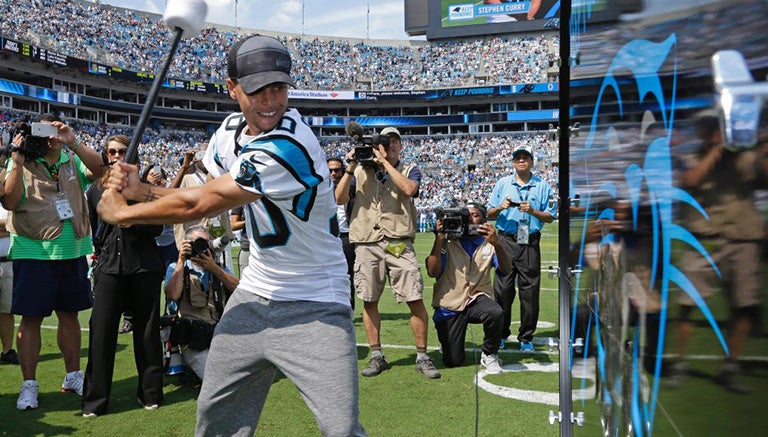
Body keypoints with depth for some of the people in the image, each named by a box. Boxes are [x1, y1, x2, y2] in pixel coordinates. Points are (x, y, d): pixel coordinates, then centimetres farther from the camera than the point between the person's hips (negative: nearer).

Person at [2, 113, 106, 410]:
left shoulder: (73, 161, 8)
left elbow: (99, 170, -11)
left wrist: (73, 142, -20)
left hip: (73, 251, 3)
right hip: (34, 252, -3)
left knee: (69, 314, 13)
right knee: (31, 318, 1)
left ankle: (73, 376, 25)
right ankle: (29, 385, 11)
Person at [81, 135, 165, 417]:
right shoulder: (96, 190, 11)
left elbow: (156, 227, -3)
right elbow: (92, 230, 21)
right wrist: (101, 253, 15)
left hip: (144, 266, -2)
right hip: (109, 267, 2)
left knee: (146, 330, 4)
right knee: (101, 330, -2)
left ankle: (151, 394, 17)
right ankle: (95, 401, 8)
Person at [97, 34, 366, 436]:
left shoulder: (287, 146, -26)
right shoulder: (235, 129, 4)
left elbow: (197, 205, -20)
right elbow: (214, 195, 13)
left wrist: (122, 212, -5)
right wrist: (143, 190, -1)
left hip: (313, 309, -7)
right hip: (253, 297, 8)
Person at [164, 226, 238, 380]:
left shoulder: (220, 268, 22)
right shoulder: (176, 268, 14)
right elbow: (173, 295, -8)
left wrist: (214, 268, -5)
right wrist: (181, 260, -3)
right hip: (194, 342, -4)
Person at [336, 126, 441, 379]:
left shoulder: (409, 170, 12)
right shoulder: (361, 170, 15)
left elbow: (409, 189, -12)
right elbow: (340, 199, 4)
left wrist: (384, 161, -7)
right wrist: (351, 167, -1)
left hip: (398, 242, -1)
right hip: (366, 244, 2)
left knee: (415, 300, -5)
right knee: (369, 301, 5)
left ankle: (422, 356, 8)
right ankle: (376, 356, 18)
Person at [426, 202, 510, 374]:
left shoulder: (488, 243, 4)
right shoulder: (448, 242, 0)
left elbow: (505, 269, -13)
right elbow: (432, 272, -12)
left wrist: (496, 243, -30)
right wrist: (439, 238, -18)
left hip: (477, 299, 1)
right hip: (450, 306, -1)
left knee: (496, 313, -34)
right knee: (453, 361, -3)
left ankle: (489, 355, -5)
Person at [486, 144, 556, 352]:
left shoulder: (543, 186, 8)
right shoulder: (502, 183, 11)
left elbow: (550, 217, 5)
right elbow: (490, 214, 11)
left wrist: (533, 211, -12)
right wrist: (501, 208, -10)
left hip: (530, 244, -1)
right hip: (506, 242, 1)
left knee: (530, 291, 1)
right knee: (502, 289, 1)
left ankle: (526, 337, 12)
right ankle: (501, 334, 14)